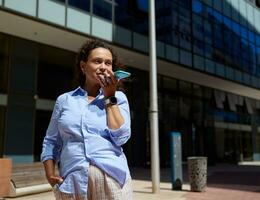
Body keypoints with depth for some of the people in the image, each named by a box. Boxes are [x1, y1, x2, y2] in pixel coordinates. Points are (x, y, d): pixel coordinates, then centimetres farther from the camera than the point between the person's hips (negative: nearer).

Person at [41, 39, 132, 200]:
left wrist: (110, 97, -5)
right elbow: (51, 141, 12)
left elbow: (120, 137, -7)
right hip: (72, 181, 1)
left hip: (111, 177, -1)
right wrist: (50, 174, -1)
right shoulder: (64, 100, 9)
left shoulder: (118, 98, 6)